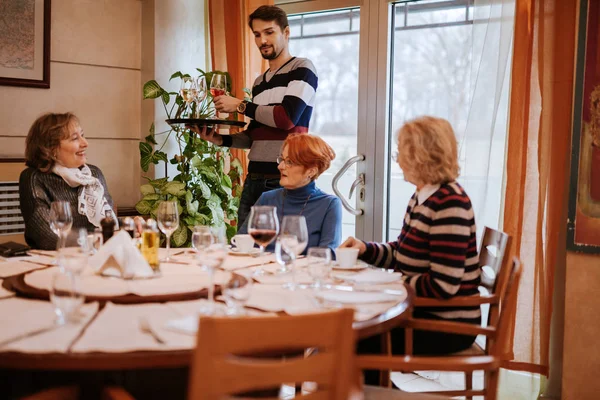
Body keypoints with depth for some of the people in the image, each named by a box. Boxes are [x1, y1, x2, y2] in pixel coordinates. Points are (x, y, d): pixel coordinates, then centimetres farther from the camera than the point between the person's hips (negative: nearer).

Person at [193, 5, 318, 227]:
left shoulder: (302, 69, -2)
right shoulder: (259, 83, 19)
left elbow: (287, 118, -16)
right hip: (253, 178, 7)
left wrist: (240, 105, -8)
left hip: (283, 179, -7)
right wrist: (221, 140, 5)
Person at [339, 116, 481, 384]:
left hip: (446, 325, -9)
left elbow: (443, 285, -26)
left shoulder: (449, 203, -21)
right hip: (423, 313, 9)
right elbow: (402, 253, 19)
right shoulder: (421, 197, 8)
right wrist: (365, 249, 3)